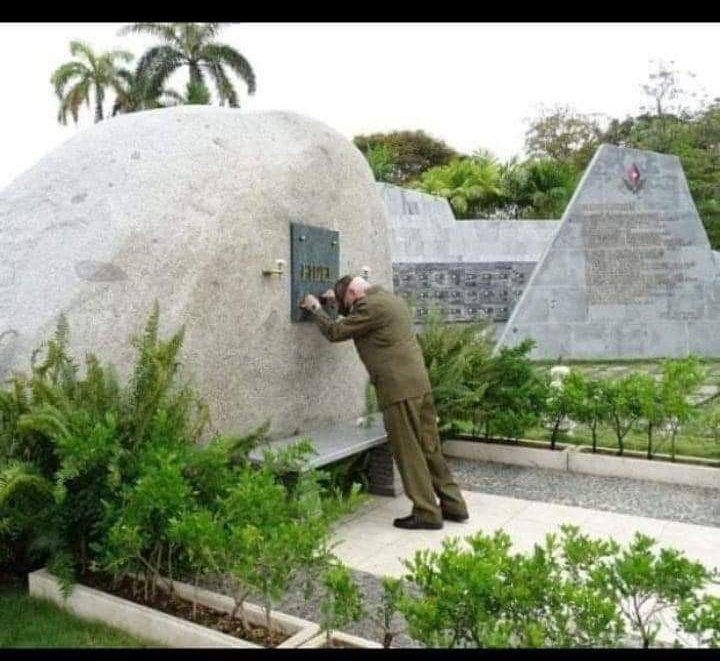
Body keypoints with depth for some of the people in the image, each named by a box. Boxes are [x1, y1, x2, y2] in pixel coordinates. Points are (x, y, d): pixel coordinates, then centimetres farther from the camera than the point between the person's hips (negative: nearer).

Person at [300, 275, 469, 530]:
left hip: (399, 389, -10)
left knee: (409, 453, -1)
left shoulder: (371, 305, -11)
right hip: (418, 383, 10)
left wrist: (316, 309, 11)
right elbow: (356, 320, 36)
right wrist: (338, 304, 27)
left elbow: (335, 332, -4)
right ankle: (453, 505, 20)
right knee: (429, 447, 14)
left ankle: (427, 513, 6)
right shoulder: (390, 299, 19)